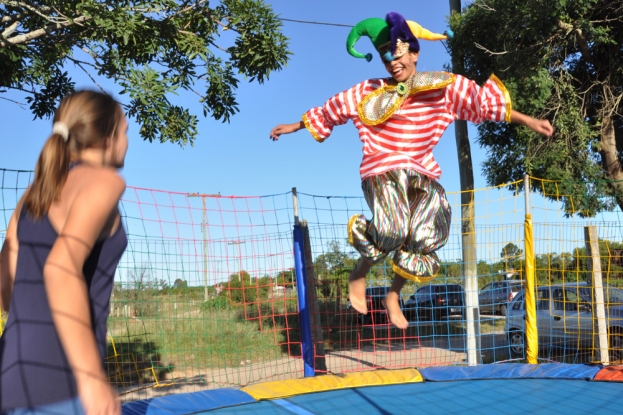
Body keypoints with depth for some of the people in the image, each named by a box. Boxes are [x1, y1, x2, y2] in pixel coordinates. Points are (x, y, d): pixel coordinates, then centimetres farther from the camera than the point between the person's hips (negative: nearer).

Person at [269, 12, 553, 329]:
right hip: (383, 170, -3)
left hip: (422, 172, 3)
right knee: (392, 230, -25)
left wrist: (527, 121, 3)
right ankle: (358, 276, 5)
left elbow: (488, 101, 6)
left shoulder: (445, 87, 5)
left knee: (425, 237, -8)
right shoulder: (369, 93, 4)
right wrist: (295, 126, 20)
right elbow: (329, 110, 14)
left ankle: (393, 296, 16)